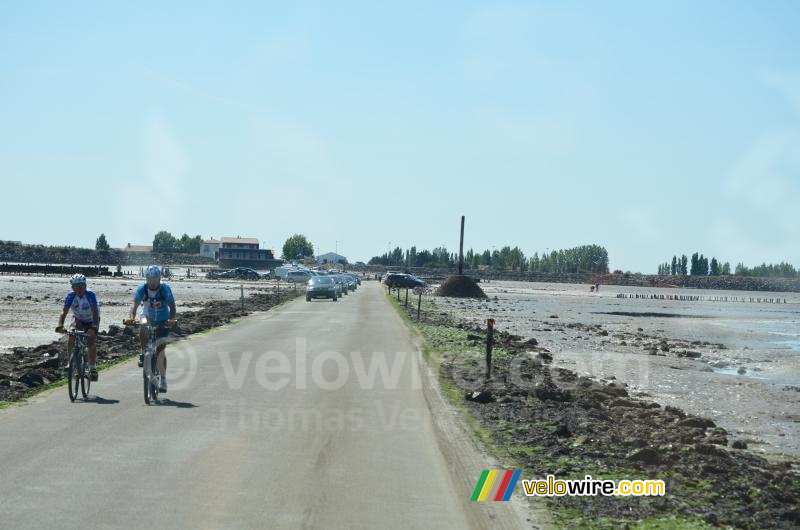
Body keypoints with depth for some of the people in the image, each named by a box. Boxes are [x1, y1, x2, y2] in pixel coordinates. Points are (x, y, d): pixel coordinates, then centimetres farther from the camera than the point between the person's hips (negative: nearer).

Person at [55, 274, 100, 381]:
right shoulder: (70, 296, -23)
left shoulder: (90, 295, -30)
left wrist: (94, 327, -52)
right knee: (71, 336, -25)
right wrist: (60, 326, -45)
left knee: (91, 342, -18)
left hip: (91, 320, -2)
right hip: (78, 319, 2)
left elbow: (95, 313, -37)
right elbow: (64, 312, -27)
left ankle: (92, 368, -6)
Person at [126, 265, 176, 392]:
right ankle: (143, 353, -13)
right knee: (143, 329, -36)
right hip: (148, 318, 1)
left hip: (162, 321, -1)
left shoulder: (165, 289, -17)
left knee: (161, 350, -6)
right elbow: (134, 305, -20)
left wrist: (172, 319, -35)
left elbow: (172, 305, -16)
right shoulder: (142, 289, -15)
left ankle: (163, 379, 3)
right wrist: (130, 317, -39)